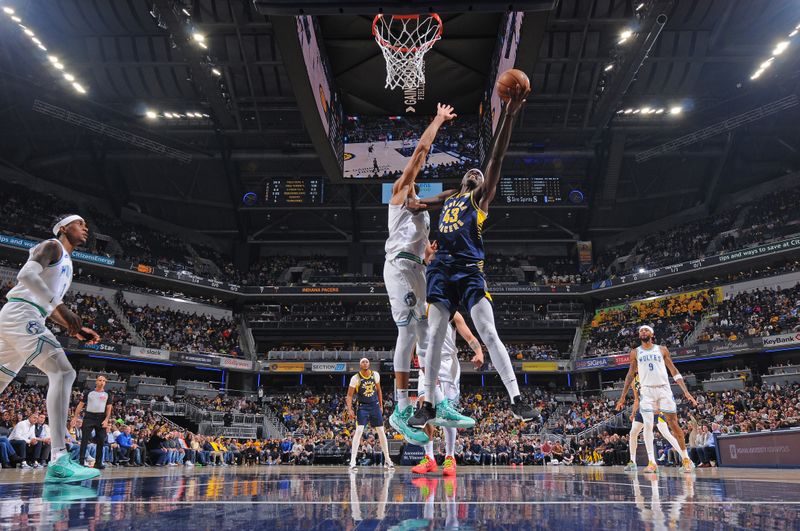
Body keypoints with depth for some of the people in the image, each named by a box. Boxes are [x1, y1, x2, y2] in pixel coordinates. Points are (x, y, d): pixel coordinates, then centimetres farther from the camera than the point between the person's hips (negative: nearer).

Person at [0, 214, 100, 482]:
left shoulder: (66, 262, 27)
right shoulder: (51, 246, -1)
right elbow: (26, 274, -20)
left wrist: (75, 329, 19)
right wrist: (61, 307, -25)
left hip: (27, 320, 11)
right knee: (63, 372, -21)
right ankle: (59, 461, -30)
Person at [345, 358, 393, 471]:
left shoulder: (375, 375, -1)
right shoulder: (355, 378, -11)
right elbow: (349, 395, -7)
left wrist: (381, 406, 12)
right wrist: (349, 410, -17)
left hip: (375, 406, 4)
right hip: (363, 407, -3)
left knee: (381, 431, 7)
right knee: (358, 431, -17)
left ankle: (387, 460, 19)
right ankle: (352, 462, -16)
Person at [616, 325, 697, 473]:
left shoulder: (662, 350, 7)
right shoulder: (635, 352, 9)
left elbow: (674, 371, 6)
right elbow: (630, 375, 14)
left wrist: (686, 392, -3)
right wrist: (623, 397, 11)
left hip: (664, 389, 0)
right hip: (646, 391, 0)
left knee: (673, 423, 1)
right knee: (648, 425, -11)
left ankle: (686, 458, 17)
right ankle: (652, 462, -8)